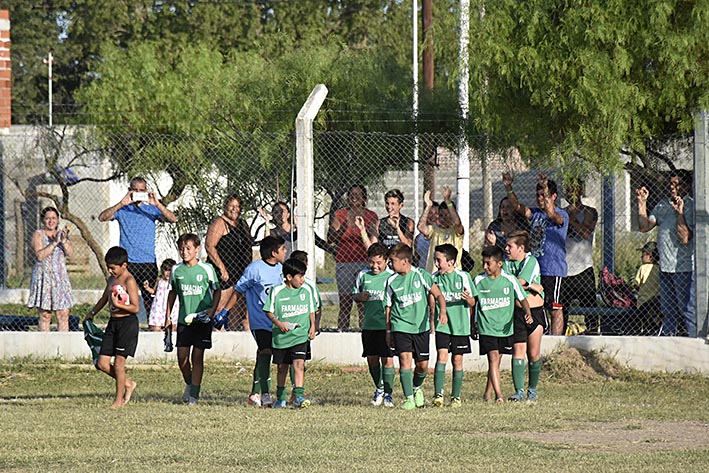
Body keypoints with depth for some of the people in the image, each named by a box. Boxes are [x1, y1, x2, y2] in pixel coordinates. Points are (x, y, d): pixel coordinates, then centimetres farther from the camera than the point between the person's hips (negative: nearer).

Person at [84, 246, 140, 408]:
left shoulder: (129, 281, -12)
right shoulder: (111, 279, 13)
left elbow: (136, 308, -16)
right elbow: (105, 298, 32)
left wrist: (118, 305, -27)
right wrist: (92, 313, 39)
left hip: (127, 323, -8)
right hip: (113, 322, 8)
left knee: (119, 363, -4)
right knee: (102, 364, 4)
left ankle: (119, 399, 7)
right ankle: (128, 384, 23)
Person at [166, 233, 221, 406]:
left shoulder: (206, 269, -5)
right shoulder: (176, 270, 3)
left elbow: (217, 290, 4)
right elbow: (172, 293, 15)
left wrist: (212, 309, -10)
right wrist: (168, 316, 13)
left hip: (202, 319, -3)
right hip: (184, 319, 3)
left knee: (197, 357, -2)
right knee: (182, 356, 0)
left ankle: (194, 394, 4)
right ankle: (189, 384, 27)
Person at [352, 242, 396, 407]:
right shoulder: (363, 275, 7)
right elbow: (355, 295, 19)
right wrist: (360, 297, -4)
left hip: (386, 325, -4)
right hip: (369, 324, 4)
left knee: (387, 359, -5)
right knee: (372, 358, 11)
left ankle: (388, 393, 4)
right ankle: (379, 388, 31)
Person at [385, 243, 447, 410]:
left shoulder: (420, 275, -6)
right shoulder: (392, 281, 0)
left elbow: (438, 295, -4)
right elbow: (388, 308, 9)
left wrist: (442, 311, -22)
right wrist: (388, 331, 10)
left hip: (421, 326, 0)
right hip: (401, 326, 0)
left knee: (423, 364, 6)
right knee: (405, 359, -17)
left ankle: (416, 388, 37)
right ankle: (409, 399, -13)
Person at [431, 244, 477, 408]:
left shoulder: (463, 277, -5)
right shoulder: (435, 278, 3)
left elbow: (472, 303, -1)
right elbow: (431, 302, 13)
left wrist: (468, 299, -22)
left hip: (460, 325, -1)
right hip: (442, 325, 1)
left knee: (457, 360, 5)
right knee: (442, 356, -13)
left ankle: (456, 396, 15)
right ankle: (438, 394, -16)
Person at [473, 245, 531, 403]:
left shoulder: (510, 280, -4)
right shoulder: (479, 281, -1)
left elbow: (522, 299, 3)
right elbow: (473, 303, 10)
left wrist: (528, 313, -16)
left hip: (505, 327, 1)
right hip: (487, 328, -1)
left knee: (497, 360, 10)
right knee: (493, 359, -14)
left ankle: (488, 393, 25)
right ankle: (498, 394, -18)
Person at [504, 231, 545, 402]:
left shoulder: (531, 262, -6)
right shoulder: (507, 263, 9)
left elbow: (517, 283, -17)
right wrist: (530, 286, -10)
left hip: (534, 311, -3)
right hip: (516, 312, 3)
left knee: (534, 354, 3)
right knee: (518, 350, -8)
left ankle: (532, 389, 18)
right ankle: (519, 391, -10)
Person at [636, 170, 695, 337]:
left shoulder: (691, 207, -9)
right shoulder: (663, 205, 13)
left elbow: (685, 238, -17)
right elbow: (644, 227, 10)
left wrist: (680, 213, -24)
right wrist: (642, 203, 4)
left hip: (683, 267, -7)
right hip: (665, 267, 7)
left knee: (687, 309, -8)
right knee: (668, 310, 13)